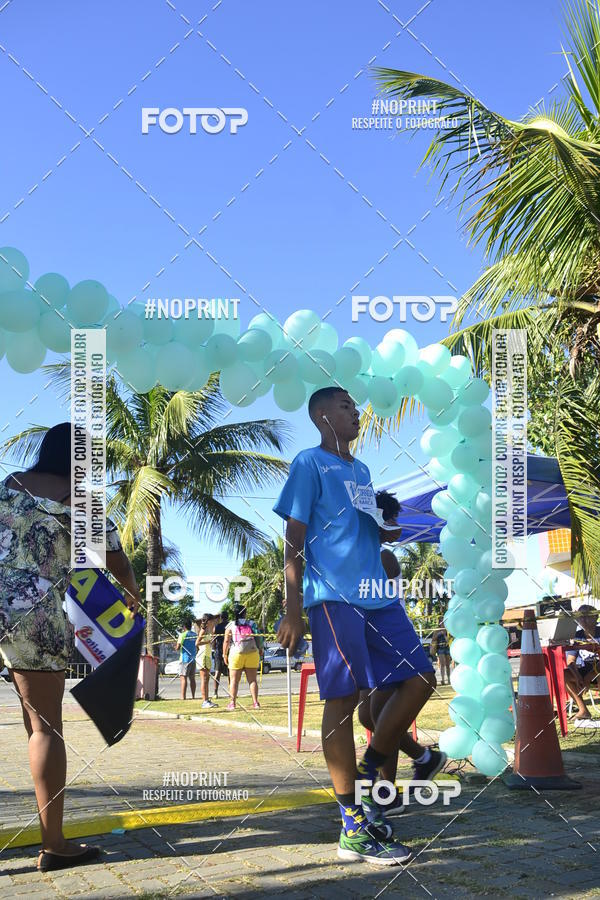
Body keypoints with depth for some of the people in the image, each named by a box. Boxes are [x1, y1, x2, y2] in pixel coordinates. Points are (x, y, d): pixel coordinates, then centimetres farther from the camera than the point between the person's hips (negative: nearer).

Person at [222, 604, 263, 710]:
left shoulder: (230, 625, 3)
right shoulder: (252, 624, 8)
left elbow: (226, 641, -1)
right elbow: (258, 638, 4)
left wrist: (225, 655, 3)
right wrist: (260, 650, 15)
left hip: (236, 654, -2)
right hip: (252, 653, 2)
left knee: (234, 680, 4)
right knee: (252, 679, 5)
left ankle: (232, 702, 1)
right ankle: (255, 702, 1)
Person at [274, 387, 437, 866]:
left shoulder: (362, 471, 22)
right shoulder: (310, 463, 0)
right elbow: (294, 542, -6)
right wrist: (292, 610, -12)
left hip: (377, 594, 8)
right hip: (334, 596, -8)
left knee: (419, 678, 1)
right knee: (343, 699, -7)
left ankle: (367, 774, 14)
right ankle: (354, 828, -4)